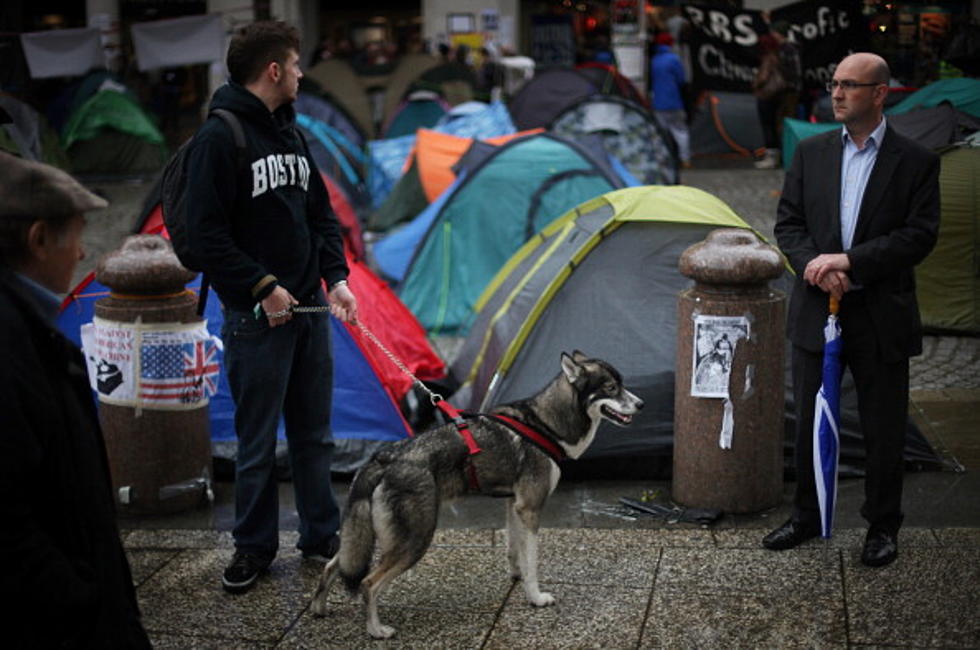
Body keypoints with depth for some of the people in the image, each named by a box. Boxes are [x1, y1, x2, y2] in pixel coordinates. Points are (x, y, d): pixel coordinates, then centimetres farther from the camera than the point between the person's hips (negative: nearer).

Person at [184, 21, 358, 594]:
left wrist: (337, 279, 2)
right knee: (258, 442, 5)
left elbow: (322, 214, 15)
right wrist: (264, 287, -17)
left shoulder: (293, 133, 12)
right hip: (257, 315, -7)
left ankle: (323, 535, 27)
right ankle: (255, 546, 20)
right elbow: (208, 233, -16)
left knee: (315, 434, 15)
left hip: (310, 309, 7)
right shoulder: (219, 138, -12)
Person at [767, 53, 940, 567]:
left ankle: (882, 527, 24)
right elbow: (788, 223, 5)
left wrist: (850, 260, -19)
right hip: (817, 311, 3)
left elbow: (920, 235, -11)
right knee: (810, 423, 14)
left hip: (882, 317, -3)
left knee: (884, 430, 8)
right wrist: (816, 266, -14)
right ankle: (807, 516, 30)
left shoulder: (915, 161, -4)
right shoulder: (812, 153, 5)